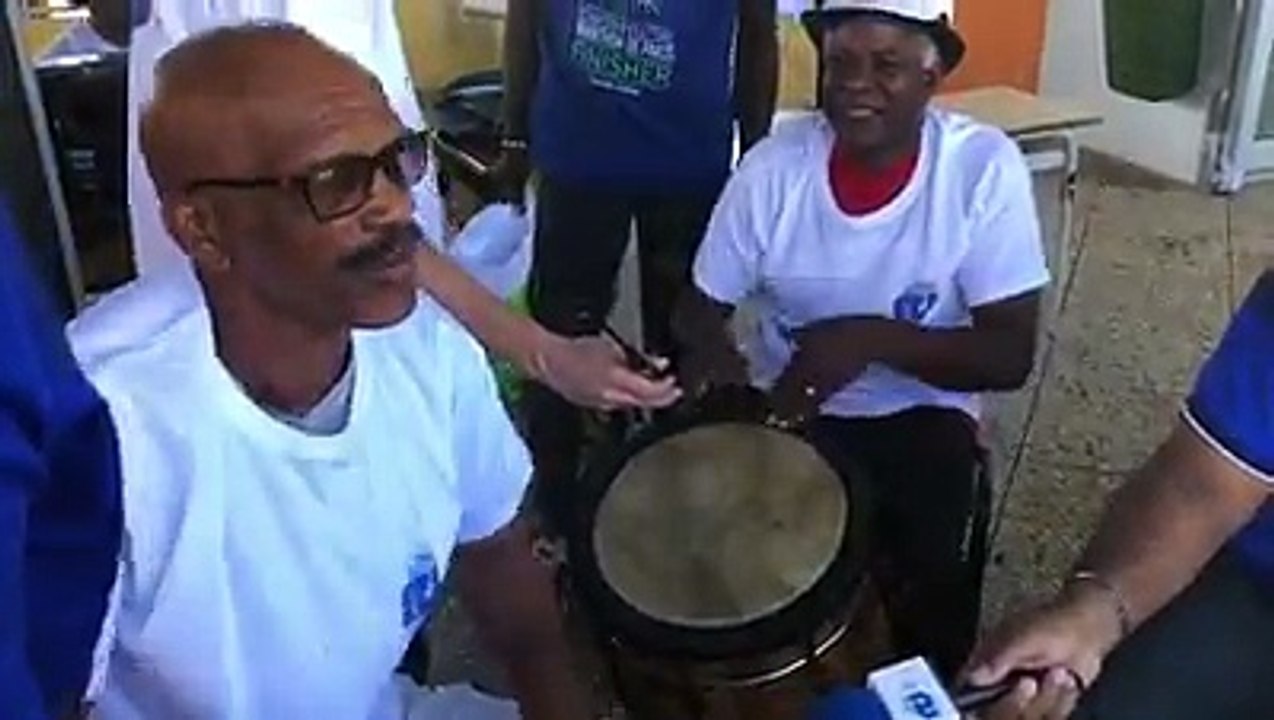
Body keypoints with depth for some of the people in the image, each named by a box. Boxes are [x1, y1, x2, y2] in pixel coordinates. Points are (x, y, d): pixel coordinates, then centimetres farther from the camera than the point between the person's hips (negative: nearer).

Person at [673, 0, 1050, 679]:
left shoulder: (986, 169, -16)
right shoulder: (773, 166, -12)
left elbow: (1010, 356, -17)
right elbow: (702, 307, -1)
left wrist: (872, 339, -32)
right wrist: (710, 347, -26)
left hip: (920, 418, -1)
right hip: (782, 410, 2)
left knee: (934, 576, -25)